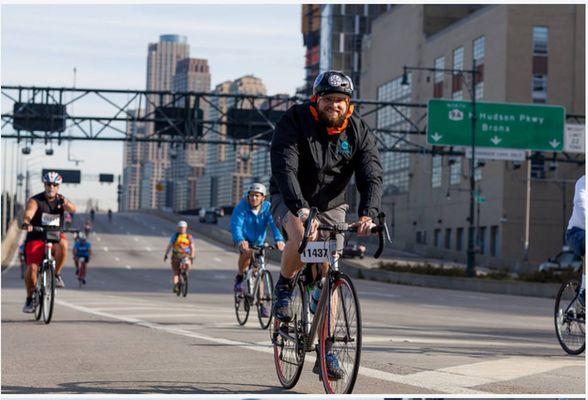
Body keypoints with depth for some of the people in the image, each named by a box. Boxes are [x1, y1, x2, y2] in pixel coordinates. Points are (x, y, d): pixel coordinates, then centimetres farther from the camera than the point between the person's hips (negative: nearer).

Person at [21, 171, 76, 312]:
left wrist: (66, 203, -42)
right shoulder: (35, 200, -7)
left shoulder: (61, 200, 2)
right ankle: (29, 298, 5)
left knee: (63, 245, -34)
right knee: (32, 268, -17)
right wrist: (26, 223, -49)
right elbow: (28, 213, -26)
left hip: (55, 238, 1)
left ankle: (56, 274, -11)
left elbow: (72, 209, -18)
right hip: (36, 238, -1)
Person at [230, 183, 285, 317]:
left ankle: (260, 303, 10)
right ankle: (239, 278, -10)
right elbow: (236, 225, -32)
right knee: (246, 252, -36)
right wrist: (240, 241, -52)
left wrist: (279, 240, -46)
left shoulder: (267, 208, -14)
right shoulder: (241, 208, -20)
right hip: (244, 240, -3)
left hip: (258, 242, 3)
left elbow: (274, 224, -27)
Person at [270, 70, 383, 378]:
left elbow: (371, 175, -18)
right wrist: (300, 209, -46)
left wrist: (367, 213, -37)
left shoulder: (358, 131, -10)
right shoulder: (294, 122, -19)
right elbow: (284, 168, -30)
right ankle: (284, 287, -5)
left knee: (327, 274, -4)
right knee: (300, 236, -36)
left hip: (331, 204, 3)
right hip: (290, 200, -3)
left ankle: (326, 352, 2)